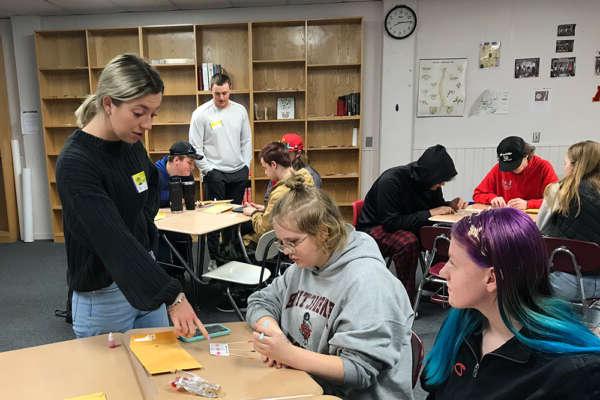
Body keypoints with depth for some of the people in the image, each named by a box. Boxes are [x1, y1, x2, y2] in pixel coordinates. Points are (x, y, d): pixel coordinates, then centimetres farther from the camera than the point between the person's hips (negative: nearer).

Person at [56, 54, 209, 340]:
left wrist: (146, 225, 3)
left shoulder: (132, 143, -1)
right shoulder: (75, 164, -23)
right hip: (103, 294, -7)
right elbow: (114, 242, -32)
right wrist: (172, 296, -37)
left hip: (145, 276, 7)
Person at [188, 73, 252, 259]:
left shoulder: (240, 110, 5)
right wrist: (208, 170, -10)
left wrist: (246, 165, 5)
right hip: (215, 173, -4)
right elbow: (195, 147, -6)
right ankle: (214, 257, 10)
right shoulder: (201, 113, -7)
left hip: (239, 173, 4)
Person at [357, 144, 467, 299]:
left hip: (408, 227, 7)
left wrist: (451, 205, -10)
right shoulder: (391, 181, -27)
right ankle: (407, 296, -20)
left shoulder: (429, 182, -5)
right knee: (408, 242, -36)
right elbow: (391, 223, -29)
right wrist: (429, 213, -28)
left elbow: (437, 204, 12)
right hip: (375, 228, -7)